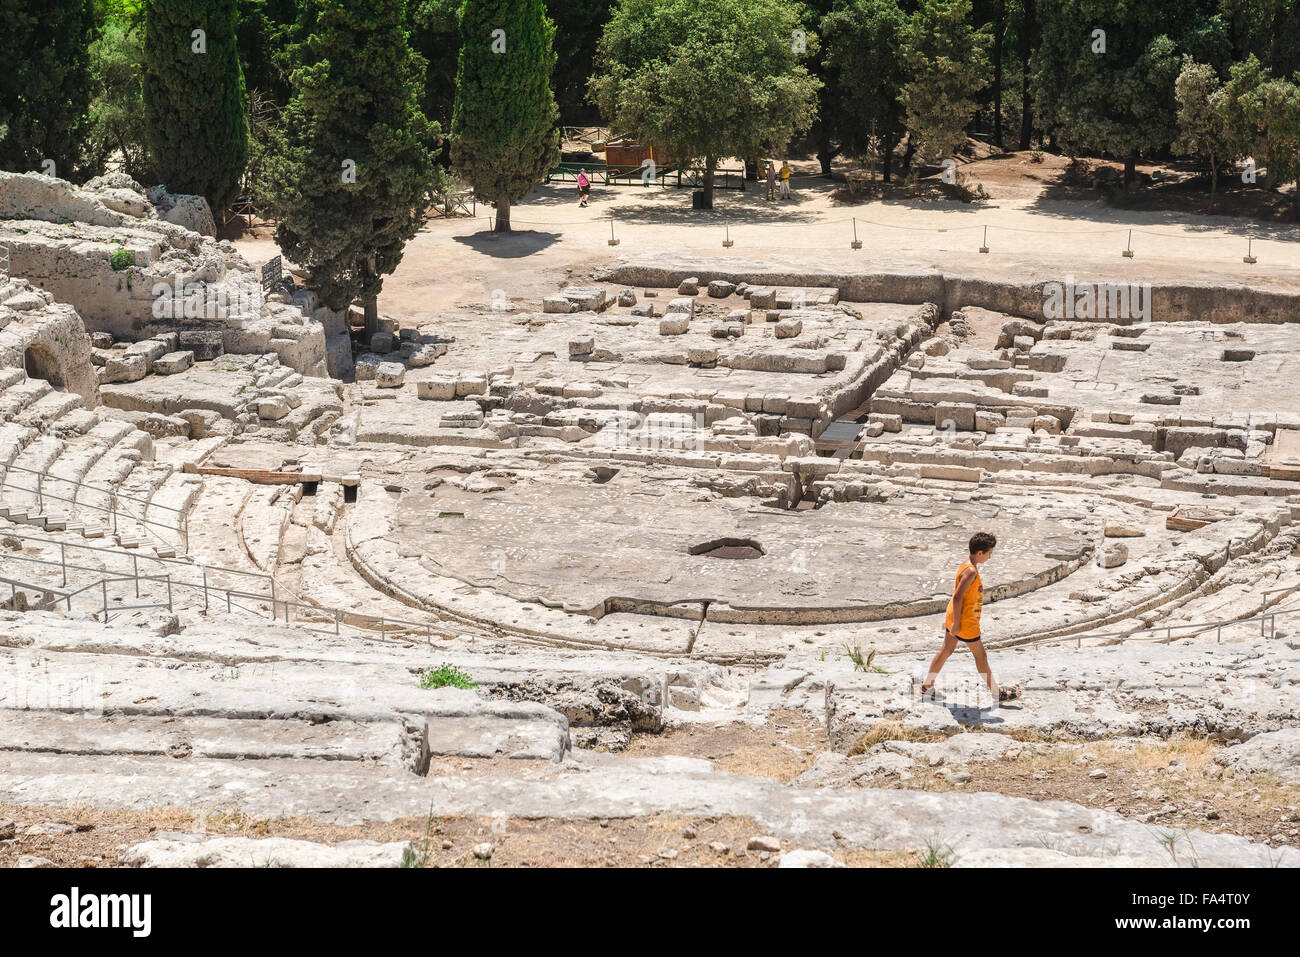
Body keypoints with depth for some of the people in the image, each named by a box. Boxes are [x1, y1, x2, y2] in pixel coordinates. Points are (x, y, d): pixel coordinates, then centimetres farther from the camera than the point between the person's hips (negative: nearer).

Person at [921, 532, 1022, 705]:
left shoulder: (966, 566, 5)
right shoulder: (971, 571, -25)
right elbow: (957, 597, -28)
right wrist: (957, 624, -23)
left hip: (953, 617, 9)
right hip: (964, 620, -9)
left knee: (947, 650, 18)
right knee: (980, 655, 3)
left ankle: (927, 686, 25)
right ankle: (997, 693, 15)